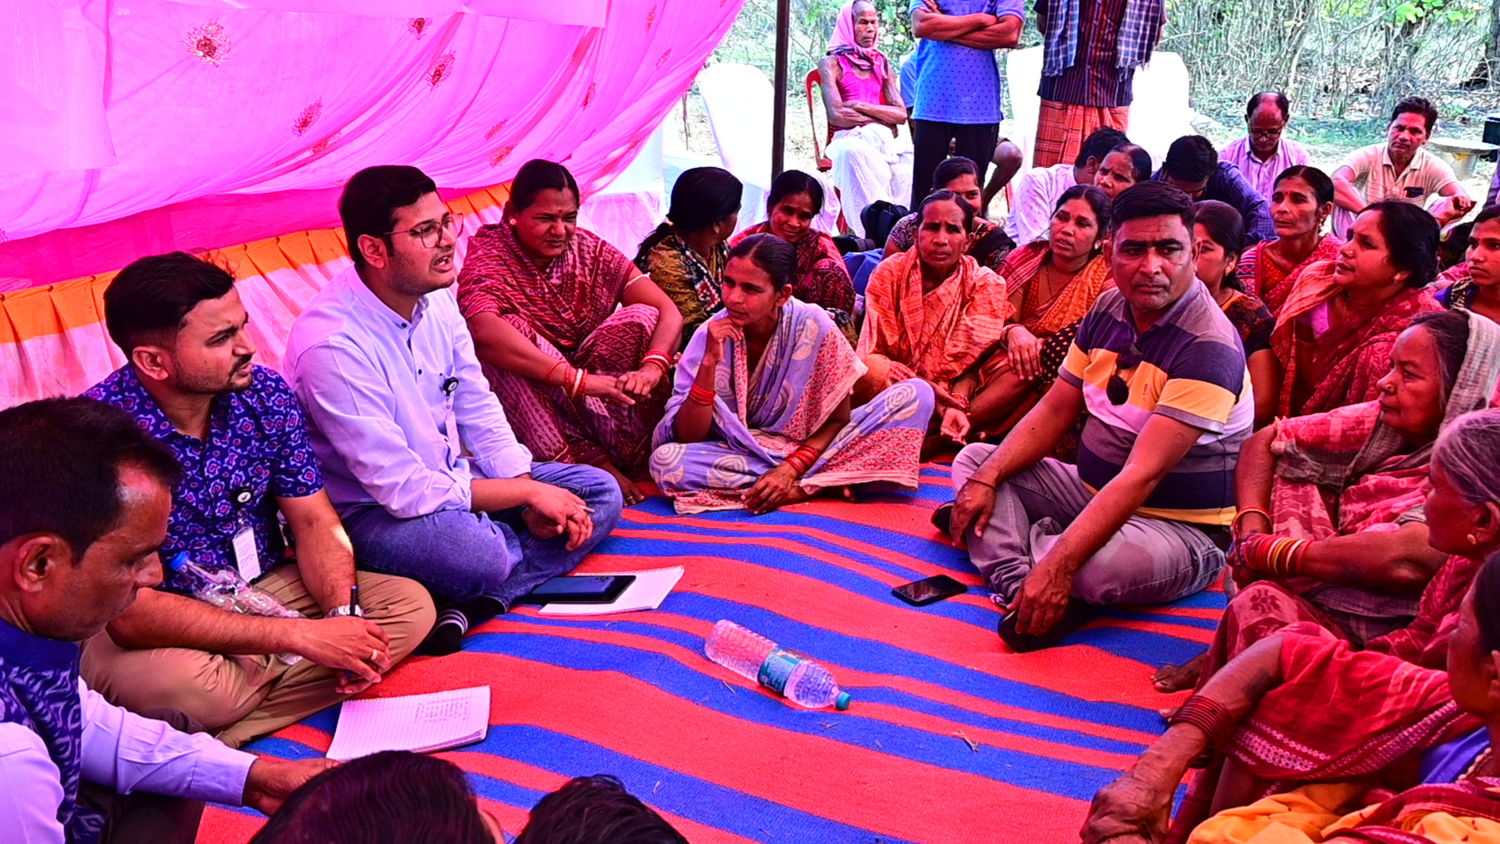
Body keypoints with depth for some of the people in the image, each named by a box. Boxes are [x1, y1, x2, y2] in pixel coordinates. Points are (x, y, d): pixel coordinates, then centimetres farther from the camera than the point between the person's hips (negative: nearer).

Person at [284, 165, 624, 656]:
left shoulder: (436, 301, -2)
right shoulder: (332, 346, -26)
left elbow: (478, 411, 7)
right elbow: (404, 491, -26)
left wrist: (531, 493, -6)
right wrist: (529, 492, -18)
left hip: (446, 480, 9)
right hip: (368, 513, -9)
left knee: (600, 493, 1)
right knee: (477, 552, -39)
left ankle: (467, 606, -16)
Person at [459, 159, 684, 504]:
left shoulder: (591, 251, -2)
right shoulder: (487, 259, -15)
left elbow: (669, 313, -9)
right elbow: (485, 333, -38)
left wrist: (652, 368, -31)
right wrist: (577, 380, -44)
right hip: (522, 408, -4)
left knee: (642, 316, -14)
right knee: (510, 333, -31)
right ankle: (591, 461, -30)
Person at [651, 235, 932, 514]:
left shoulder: (813, 326, -15)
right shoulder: (711, 336, -13)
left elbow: (837, 419, -8)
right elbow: (688, 438, -17)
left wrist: (790, 469, -23)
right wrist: (710, 362, -28)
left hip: (809, 449, 0)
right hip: (738, 455, 1)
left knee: (916, 393, -18)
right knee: (665, 459, -33)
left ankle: (796, 487, -19)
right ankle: (819, 484, -21)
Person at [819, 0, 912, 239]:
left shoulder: (881, 63, 21)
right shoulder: (831, 63, 7)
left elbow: (901, 114, 8)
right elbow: (836, 116, -7)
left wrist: (862, 107, -7)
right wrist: (883, 118, -1)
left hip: (883, 138, 4)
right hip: (849, 138, -4)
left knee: (906, 159, -28)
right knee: (854, 153, -39)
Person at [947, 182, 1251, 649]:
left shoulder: (1210, 347, -23)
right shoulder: (1108, 309, 2)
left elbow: (1142, 475, -31)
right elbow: (1054, 410, 7)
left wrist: (1058, 566, -38)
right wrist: (986, 479, -9)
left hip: (1180, 527, -8)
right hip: (1093, 493, 8)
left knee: (1099, 566, -40)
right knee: (974, 460, 2)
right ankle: (1023, 589, -21)